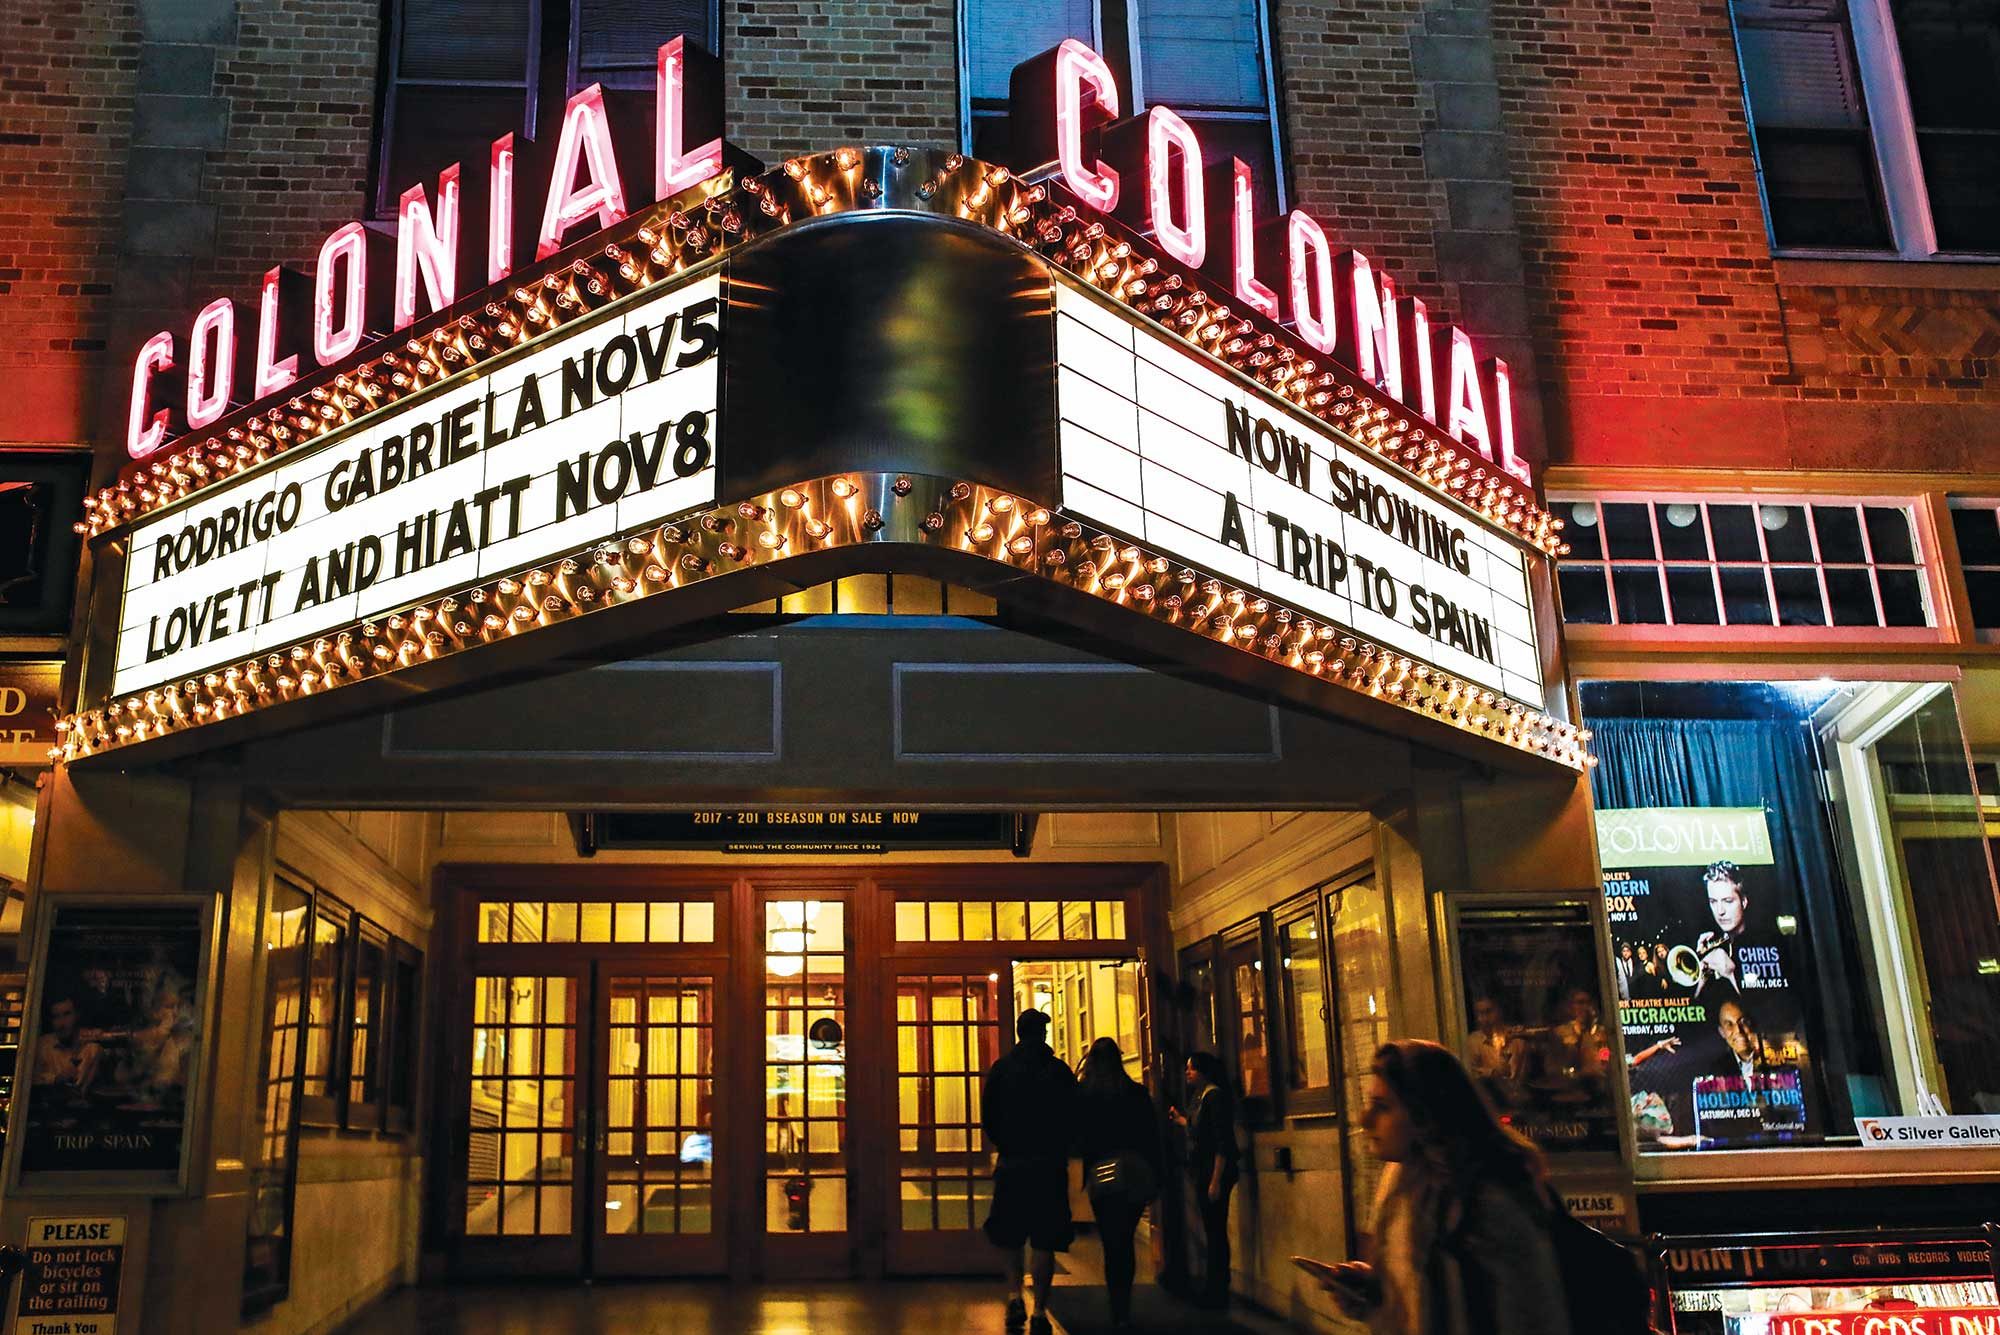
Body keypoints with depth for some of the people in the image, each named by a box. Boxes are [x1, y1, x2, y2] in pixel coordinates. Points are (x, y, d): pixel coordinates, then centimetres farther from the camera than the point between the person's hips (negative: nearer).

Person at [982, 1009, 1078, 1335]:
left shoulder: (1001, 1069, 1)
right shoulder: (1059, 1070, -1)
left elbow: (989, 1119, 2)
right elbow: (1072, 1119, 1)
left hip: (1012, 1165, 1)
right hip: (1050, 1166, -1)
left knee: (1009, 1235, 16)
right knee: (1044, 1241, 3)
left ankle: (1014, 1295, 1)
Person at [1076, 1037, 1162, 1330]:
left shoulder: (1080, 1093, -3)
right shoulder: (1137, 1092, 0)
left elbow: (1075, 1136, 0)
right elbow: (1152, 1136, 1)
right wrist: (1154, 1178, 6)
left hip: (1100, 1175, -1)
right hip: (1135, 1175, 2)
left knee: (1112, 1244, 4)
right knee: (1125, 1241, 16)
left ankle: (1119, 1311, -2)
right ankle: (1123, 1305, 18)